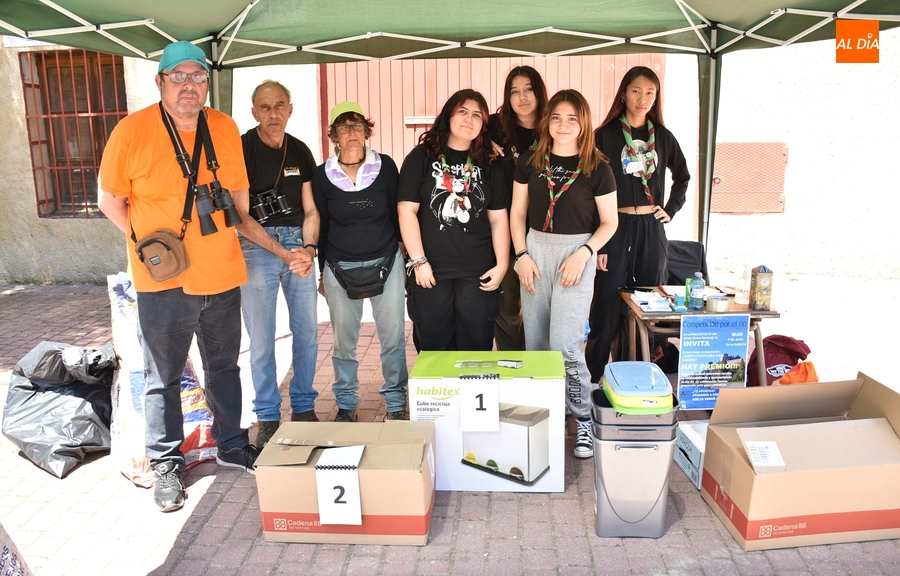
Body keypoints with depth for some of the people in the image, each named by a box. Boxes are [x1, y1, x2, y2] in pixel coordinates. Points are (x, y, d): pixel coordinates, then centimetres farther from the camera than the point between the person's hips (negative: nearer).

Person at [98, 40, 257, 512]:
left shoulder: (225, 129, 2)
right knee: (163, 378, 8)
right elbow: (110, 200, -1)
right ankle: (166, 465, 24)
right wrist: (149, 243, -5)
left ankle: (231, 446, 35)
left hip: (222, 275, 4)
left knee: (224, 367, 17)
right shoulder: (133, 130, -9)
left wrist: (219, 238, 8)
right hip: (163, 280, -3)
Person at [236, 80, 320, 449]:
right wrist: (284, 253, -18)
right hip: (257, 246, -4)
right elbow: (241, 218, -10)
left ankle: (304, 408, 23)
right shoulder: (242, 150, -6)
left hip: (299, 244, 4)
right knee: (262, 339, 0)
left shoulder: (300, 152, 9)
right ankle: (268, 418, 16)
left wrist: (308, 248, -9)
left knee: (307, 332, 7)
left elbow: (310, 210, 9)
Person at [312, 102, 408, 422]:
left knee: (393, 336, 3)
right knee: (344, 340, 7)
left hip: (386, 262, 0)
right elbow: (321, 225, 7)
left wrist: (407, 252, 10)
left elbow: (397, 213, 7)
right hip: (340, 267, 0)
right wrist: (322, 270, 11)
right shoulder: (322, 175, -1)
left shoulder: (385, 166, -3)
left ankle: (396, 402, 20)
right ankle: (346, 405, 24)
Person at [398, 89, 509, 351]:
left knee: (477, 348, 8)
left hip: (478, 274, 2)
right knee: (434, 349, 8)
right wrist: (419, 261, -9)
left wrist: (502, 264, 0)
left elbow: (499, 219, 8)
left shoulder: (487, 165, 10)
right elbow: (407, 210, -4)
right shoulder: (422, 157, 1)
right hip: (431, 271, -2)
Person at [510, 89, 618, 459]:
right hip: (536, 250, 4)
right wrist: (522, 255, -3)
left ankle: (583, 418, 8)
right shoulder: (530, 163, 5)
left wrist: (584, 253, -13)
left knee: (565, 344, -11)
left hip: (576, 254, -3)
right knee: (535, 341, 9)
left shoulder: (597, 168, -3)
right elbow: (517, 213, 8)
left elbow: (609, 222, 1)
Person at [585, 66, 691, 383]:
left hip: (651, 228, 4)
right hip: (615, 227, -4)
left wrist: (671, 209, 11)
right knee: (607, 307, -2)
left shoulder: (663, 137, 9)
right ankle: (592, 379, 9)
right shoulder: (605, 135, -2)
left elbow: (682, 177, 26)